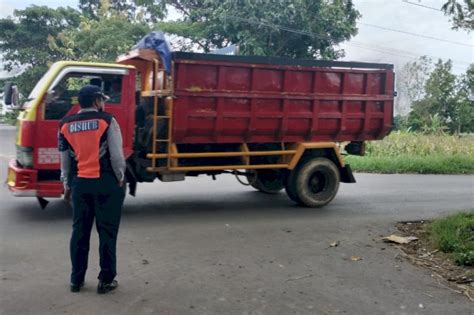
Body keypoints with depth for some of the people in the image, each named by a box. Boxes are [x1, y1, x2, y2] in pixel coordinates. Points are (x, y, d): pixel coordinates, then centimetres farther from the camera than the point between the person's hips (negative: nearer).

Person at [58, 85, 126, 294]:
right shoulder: (106, 121, -6)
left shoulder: (66, 125, 8)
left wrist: (67, 185, 21)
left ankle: (76, 279, 19)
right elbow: (116, 154, -9)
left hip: (80, 183, 4)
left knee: (80, 230, 12)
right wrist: (120, 178, 4)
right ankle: (106, 280, 8)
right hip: (106, 182, -4)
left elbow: (65, 159, 12)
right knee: (107, 231, 3)